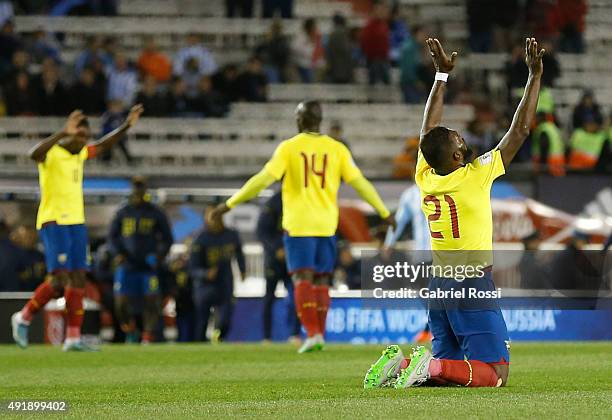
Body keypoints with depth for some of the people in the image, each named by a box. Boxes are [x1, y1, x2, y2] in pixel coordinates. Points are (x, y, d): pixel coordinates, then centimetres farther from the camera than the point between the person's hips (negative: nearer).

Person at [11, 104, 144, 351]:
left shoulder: (80, 154, 12)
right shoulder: (51, 153, -12)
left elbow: (103, 146, 31)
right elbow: (34, 154, -36)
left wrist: (126, 126, 22)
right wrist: (63, 133, -44)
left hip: (76, 222, 8)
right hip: (54, 223, -8)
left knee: (78, 280, 2)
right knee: (59, 280, -14)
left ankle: (73, 338, 3)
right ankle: (24, 318, 5)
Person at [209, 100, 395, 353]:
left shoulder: (289, 148, -4)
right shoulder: (336, 149, 3)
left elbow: (264, 179, -10)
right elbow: (359, 183, 2)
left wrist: (229, 204, -5)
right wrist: (385, 214, 10)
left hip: (298, 225, -3)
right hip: (326, 224, 3)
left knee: (303, 279, -5)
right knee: (321, 281, 10)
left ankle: (313, 334, -17)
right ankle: (319, 335, 8)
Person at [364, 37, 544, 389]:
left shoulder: (425, 178, 1)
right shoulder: (474, 177, -14)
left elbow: (429, 128, 18)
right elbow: (520, 130, -9)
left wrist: (442, 74, 25)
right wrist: (535, 75, -3)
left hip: (439, 287, 7)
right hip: (472, 285, -7)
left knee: (448, 365, 17)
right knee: (495, 374, -7)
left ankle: (401, 365, -8)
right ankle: (431, 367, -27)